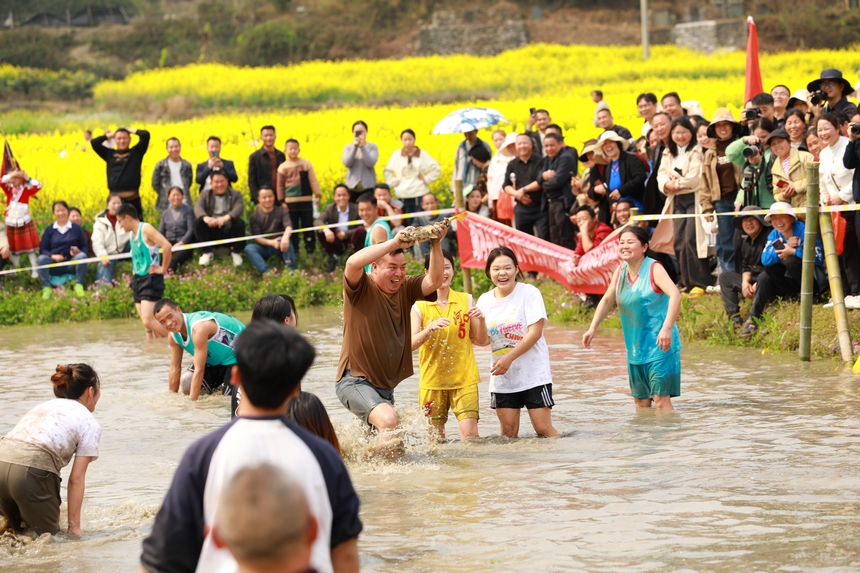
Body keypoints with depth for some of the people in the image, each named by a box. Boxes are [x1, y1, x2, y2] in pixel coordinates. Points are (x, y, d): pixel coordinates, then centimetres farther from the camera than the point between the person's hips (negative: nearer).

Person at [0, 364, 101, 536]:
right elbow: (76, 478, 5)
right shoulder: (89, 423, 11)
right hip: (32, 471, -6)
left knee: (19, 533, 25)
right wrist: (74, 526, 7)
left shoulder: (45, 406, 29)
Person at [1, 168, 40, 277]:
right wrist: (11, 175, -17)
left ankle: (34, 270, 4)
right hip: (11, 223, 3)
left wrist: (27, 178, -16)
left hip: (25, 223, -3)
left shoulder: (27, 189, -6)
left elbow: (38, 186, -20)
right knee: (14, 248, 12)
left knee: (30, 248, 0)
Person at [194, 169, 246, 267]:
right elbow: (198, 207, -9)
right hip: (210, 231, 1)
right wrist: (205, 218, -35)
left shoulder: (235, 195, 9)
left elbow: (239, 208, -14)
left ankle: (236, 252, -10)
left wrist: (226, 218, -37)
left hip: (228, 230, -1)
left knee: (239, 222, -31)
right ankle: (207, 252, -13)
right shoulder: (205, 195, 12)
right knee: (197, 222, -26)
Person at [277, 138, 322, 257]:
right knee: (292, 228, 5)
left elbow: (313, 181, 3)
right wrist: (281, 201, 2)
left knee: (308, 225, 3)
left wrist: (318, 195, -4)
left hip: (306, 201, 0)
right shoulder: (282, 167, 3)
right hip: (290, 202, 0)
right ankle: (293, 251, 12)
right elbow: (280, 185, 6)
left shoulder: (306, 164, 2)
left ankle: (310, 250, 10)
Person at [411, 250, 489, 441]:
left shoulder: (466, 301, 5)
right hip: (432, 380, 0)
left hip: (464, 379, 0)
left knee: (470, 434, -13)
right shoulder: (420, 306, 0)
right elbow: (410, 344, -9)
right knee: (435, 438, 4)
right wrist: (430, 328, -26)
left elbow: (481, 341, 7)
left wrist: (481, 320, -12)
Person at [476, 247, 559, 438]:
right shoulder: (485, 300, 6)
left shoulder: (529, 293, -7)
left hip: (534, 374, -4)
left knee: (543, 428, -8)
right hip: (502, 379, 4)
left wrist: (509, 358, -19)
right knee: (508, 432, 4)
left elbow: (535, 332, -14)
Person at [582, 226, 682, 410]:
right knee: (640, 401, 11)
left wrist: (667, 328, -38)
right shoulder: (620, 272, 7)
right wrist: (592, 328, 12)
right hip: (635, 347, 7)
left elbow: (675, 295, -28)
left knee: (661, 399, -12)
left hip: (659, 345, -7)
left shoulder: (654, 269, -13)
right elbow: (607, 300, 20)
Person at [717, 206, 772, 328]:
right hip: (751, 280, 10)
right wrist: (745, 282, -6)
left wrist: (757, 285, -23)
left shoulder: (769, 237, -15)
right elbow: (745, 267, 15)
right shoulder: (746, 241, 14)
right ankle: (734, 317, -10)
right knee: (724, 277, 5)